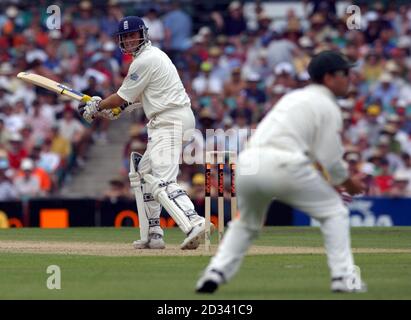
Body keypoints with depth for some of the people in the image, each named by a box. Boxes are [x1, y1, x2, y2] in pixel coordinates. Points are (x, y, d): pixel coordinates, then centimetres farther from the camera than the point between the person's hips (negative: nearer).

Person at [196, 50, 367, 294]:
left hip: (247, 163, 7)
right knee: (334, 212, 10)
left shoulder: (292, 97, 30)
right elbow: (329, 157, -1)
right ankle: (344, 277, 3)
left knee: (246, 223, 28)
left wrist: (331, 182, 32)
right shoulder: (328, 106, 6)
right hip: (282, 165, -7)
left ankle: (216, 272, 11)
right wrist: (348, 182, 18)